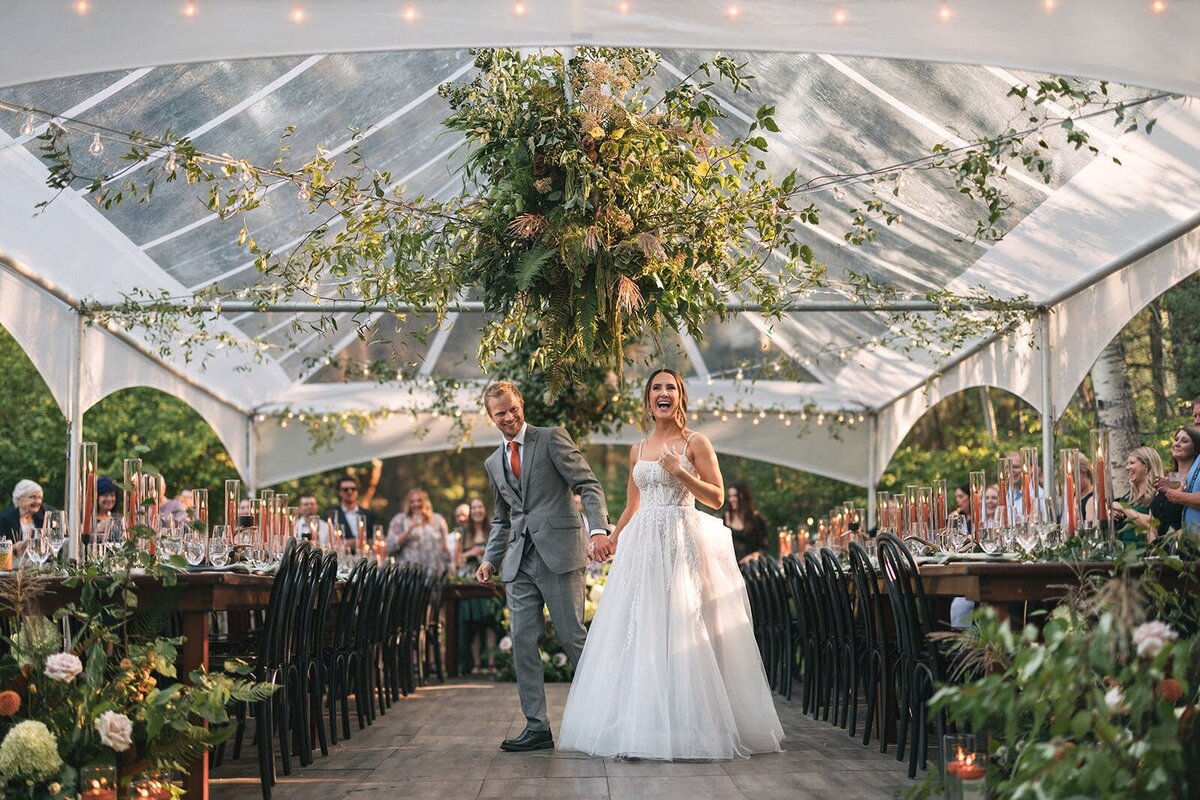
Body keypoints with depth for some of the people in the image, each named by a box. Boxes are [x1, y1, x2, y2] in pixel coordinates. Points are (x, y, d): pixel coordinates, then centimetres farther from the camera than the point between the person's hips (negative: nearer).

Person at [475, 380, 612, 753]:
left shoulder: (552, 439, 1)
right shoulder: (494, 463, 19)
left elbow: (589, 486, -7)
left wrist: (599, 529, -23)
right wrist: (490, 559, 13)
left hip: (559, 554, -6)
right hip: (520, 562, 6)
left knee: (572, 638, -5)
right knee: (523, 643, 1)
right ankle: (536, 726, 6)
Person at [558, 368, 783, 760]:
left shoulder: (695, 443, 1)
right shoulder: (638, 449, 16)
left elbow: (717, 497, -3)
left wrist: (680, 473, -13)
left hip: (683, 542, -5)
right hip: (643, 544, 5)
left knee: (681, 631, -7)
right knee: (639, 633, 2)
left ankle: (687, 727, -2)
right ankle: (641, 725, 7)